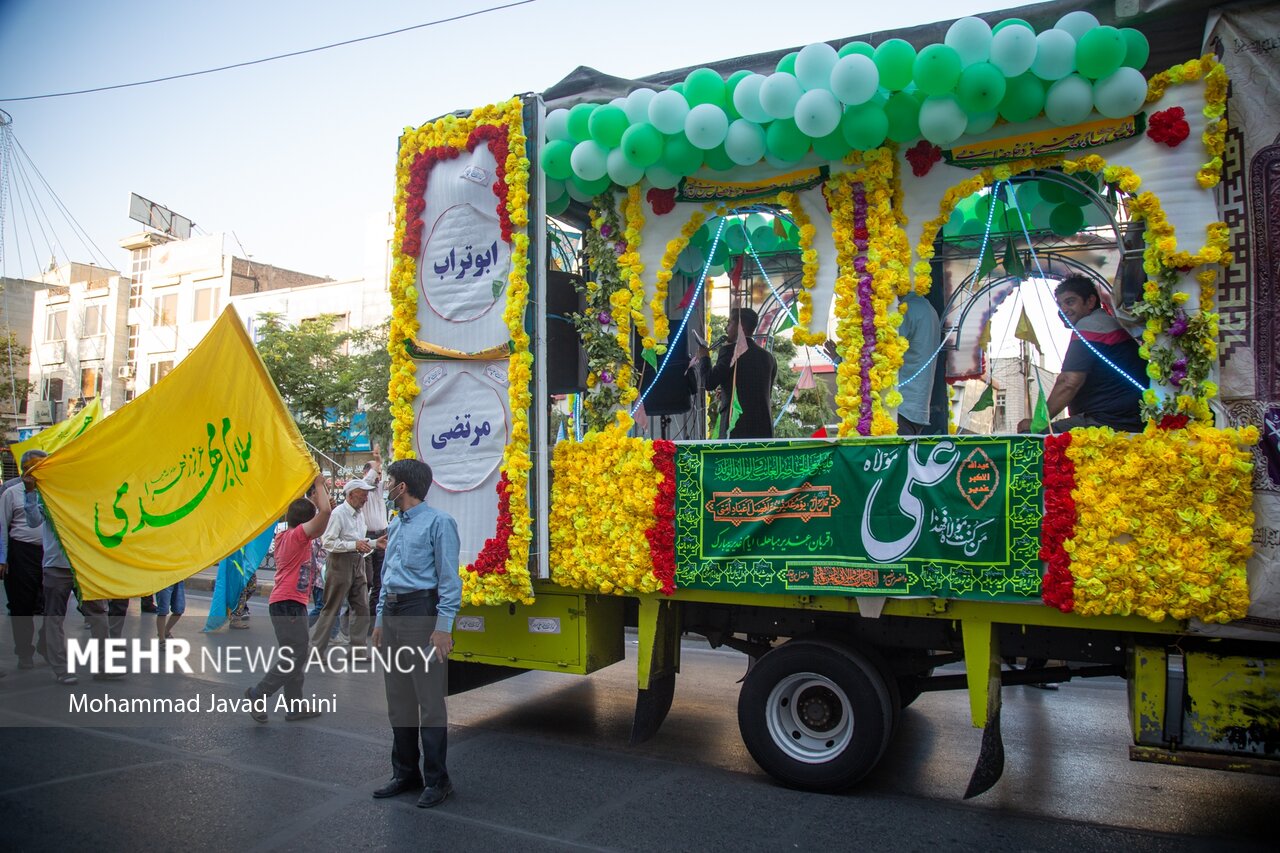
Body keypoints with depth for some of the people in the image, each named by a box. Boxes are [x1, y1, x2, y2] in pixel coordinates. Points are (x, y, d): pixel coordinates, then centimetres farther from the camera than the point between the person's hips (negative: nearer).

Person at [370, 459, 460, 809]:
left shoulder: (438, 522, -9)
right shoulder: (395, 525, 17)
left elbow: (449, 579, -13)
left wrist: (443, 626, -18)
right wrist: (380, 619, 20)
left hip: (422, 613, -9)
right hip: (392, 613, 9)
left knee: (430, 701, -2)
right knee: (398, 699, 15)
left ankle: (437, 780, 9)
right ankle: (405, 773, 27)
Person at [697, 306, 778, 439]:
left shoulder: (731, 351, -5)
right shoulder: (768, 356, 14)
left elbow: (709, 383, -10)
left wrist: (704, 358, 7)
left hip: (737, 425, -6)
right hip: (764, 428, 6)